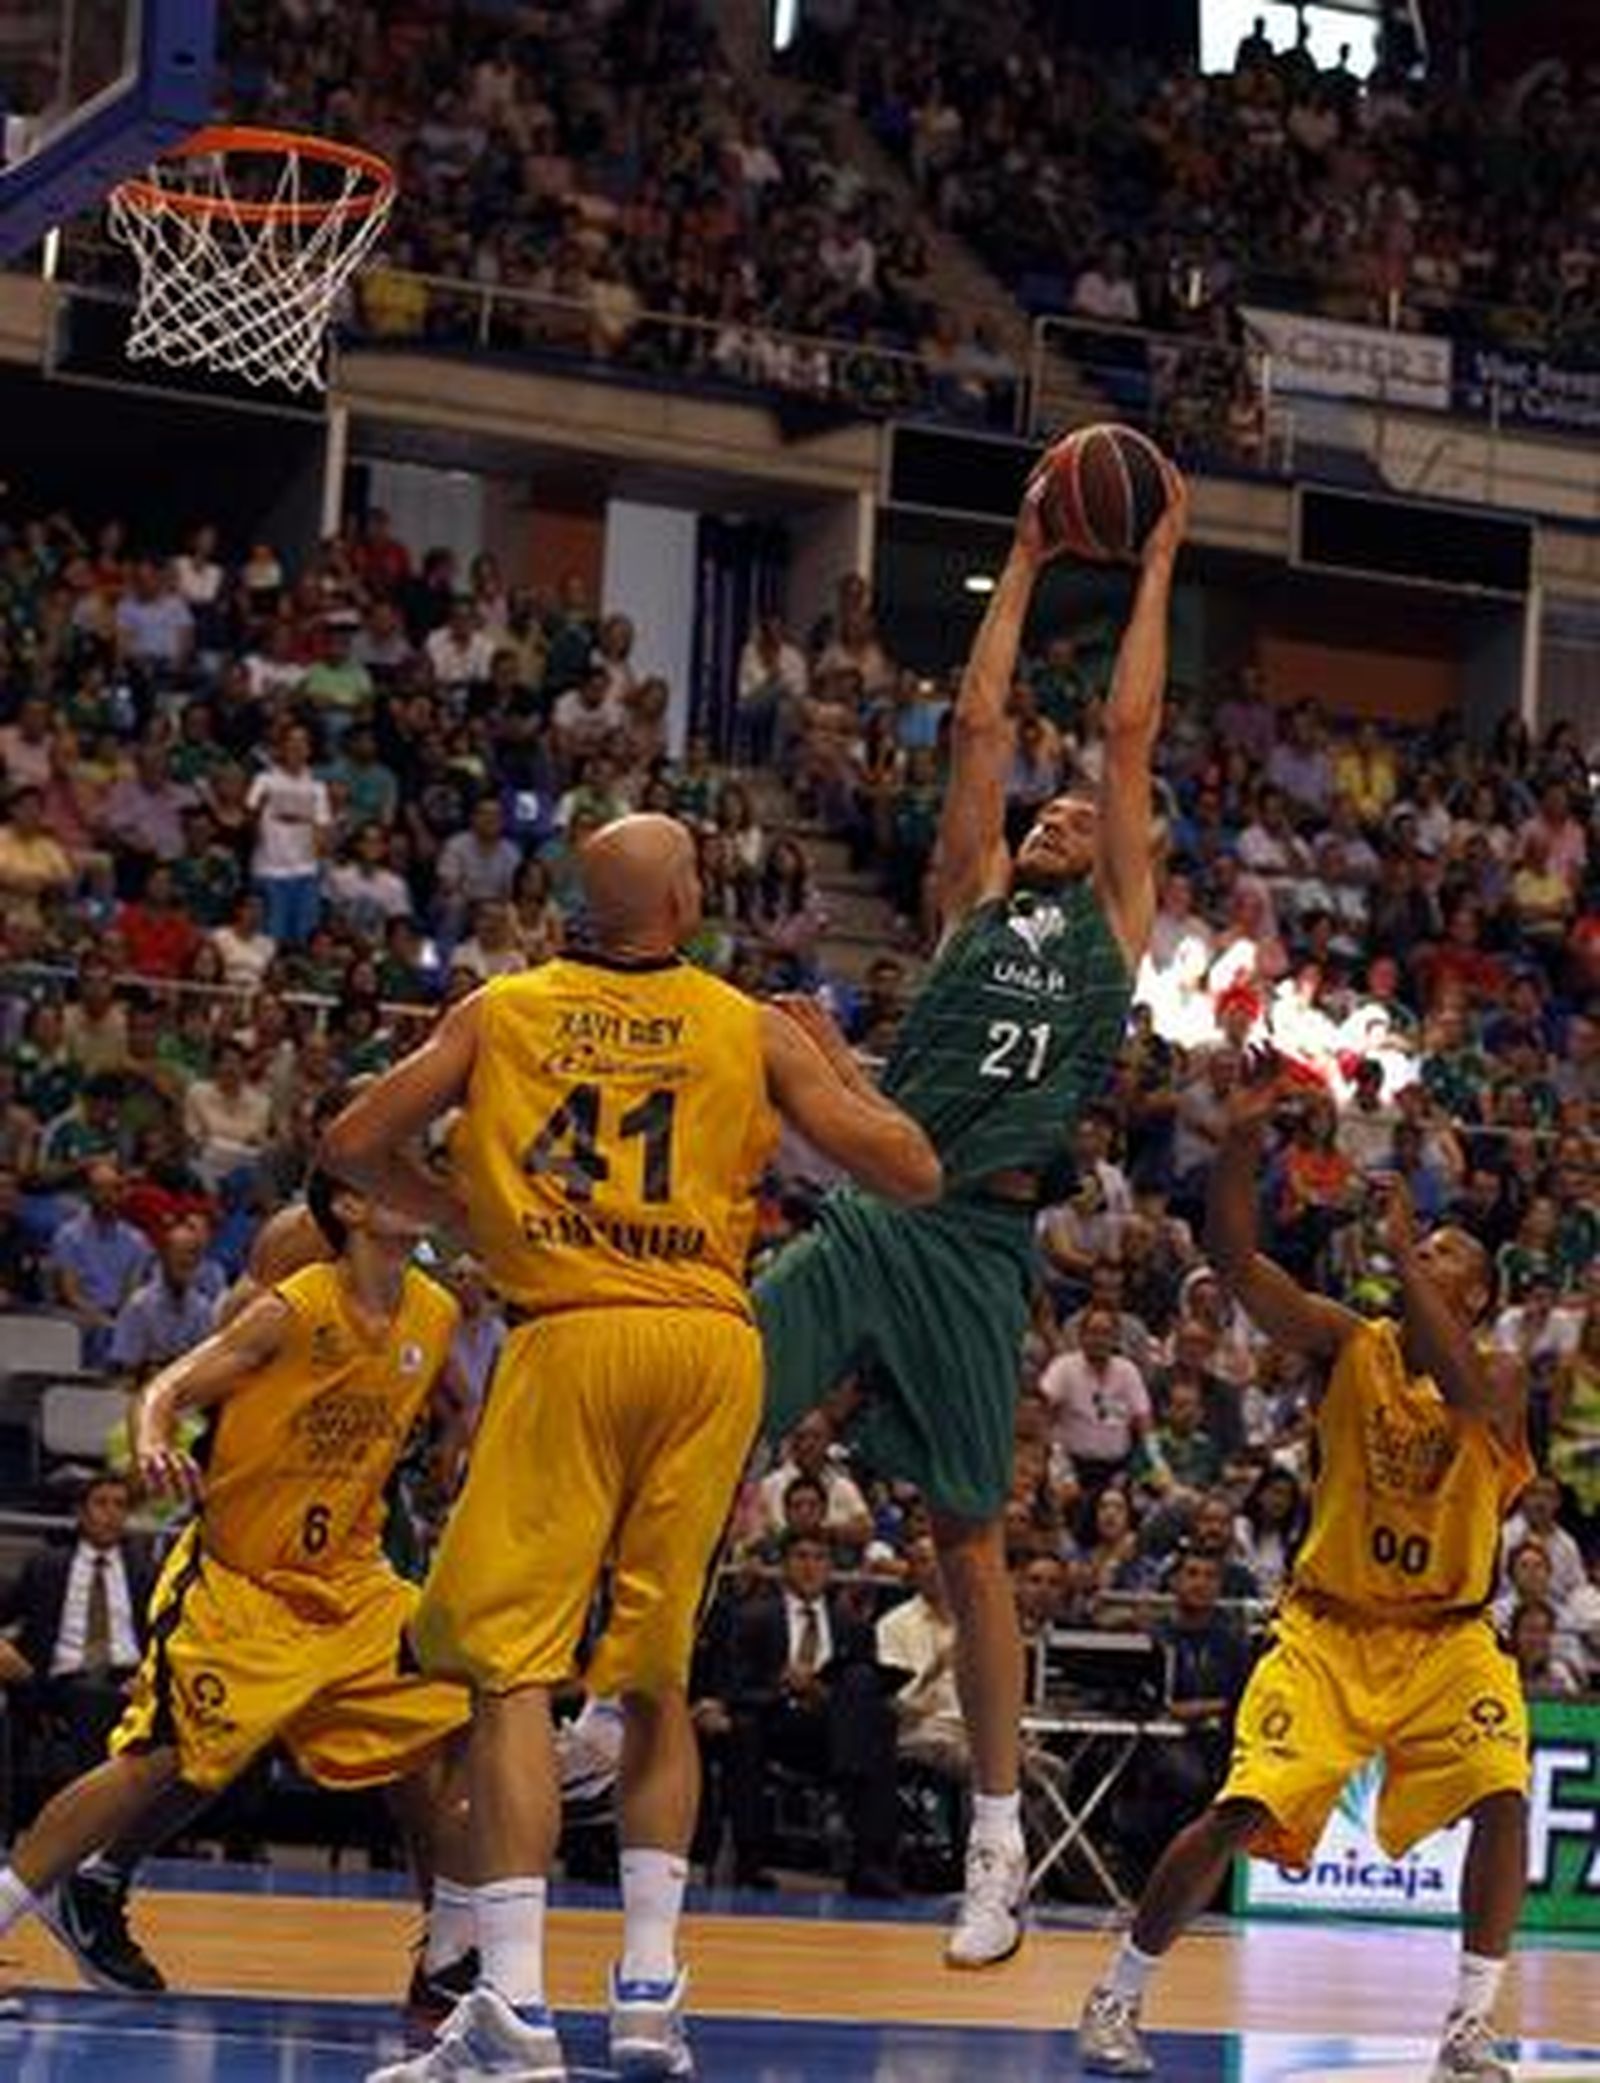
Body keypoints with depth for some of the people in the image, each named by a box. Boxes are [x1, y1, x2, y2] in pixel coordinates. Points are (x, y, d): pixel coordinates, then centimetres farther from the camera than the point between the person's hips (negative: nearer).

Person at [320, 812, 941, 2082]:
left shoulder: (501, 1011, 9)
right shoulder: (754, 1029, 8)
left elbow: (352, 1146, 7)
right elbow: (915, 1176, 7)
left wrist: (455, 1215, 25)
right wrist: (826, 1059, 23)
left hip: (566, 1342, -2)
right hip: (709, 1345, 2)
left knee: (513, 1668, -3)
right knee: (655, 1678, 15)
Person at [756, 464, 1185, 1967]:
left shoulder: (1113, 929, 13)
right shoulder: (977, 901, 18)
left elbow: (1129, 733, 11)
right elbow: (981, 721, 18)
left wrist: (1158, 566, 17)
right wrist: (1024, 561, 23)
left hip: (978, 1241, -3)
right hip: (866, 1215, 3)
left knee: (970, 1543, 0)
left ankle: (999, 1849, 8)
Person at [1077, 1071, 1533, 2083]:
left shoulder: (1498, 1385, -7)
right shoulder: (1349, 1344, -3)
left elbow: (1462, 1390, -34)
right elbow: (1236, 1257, -15)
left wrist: (1404, 1252, -31)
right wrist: (1242, 1143, -29)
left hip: (1448, 1638, 0)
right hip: (1328, 1628, 0)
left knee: (1502, 1799, -22)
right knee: (1241, 1815, -12)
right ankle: (1119, 1997, 4)